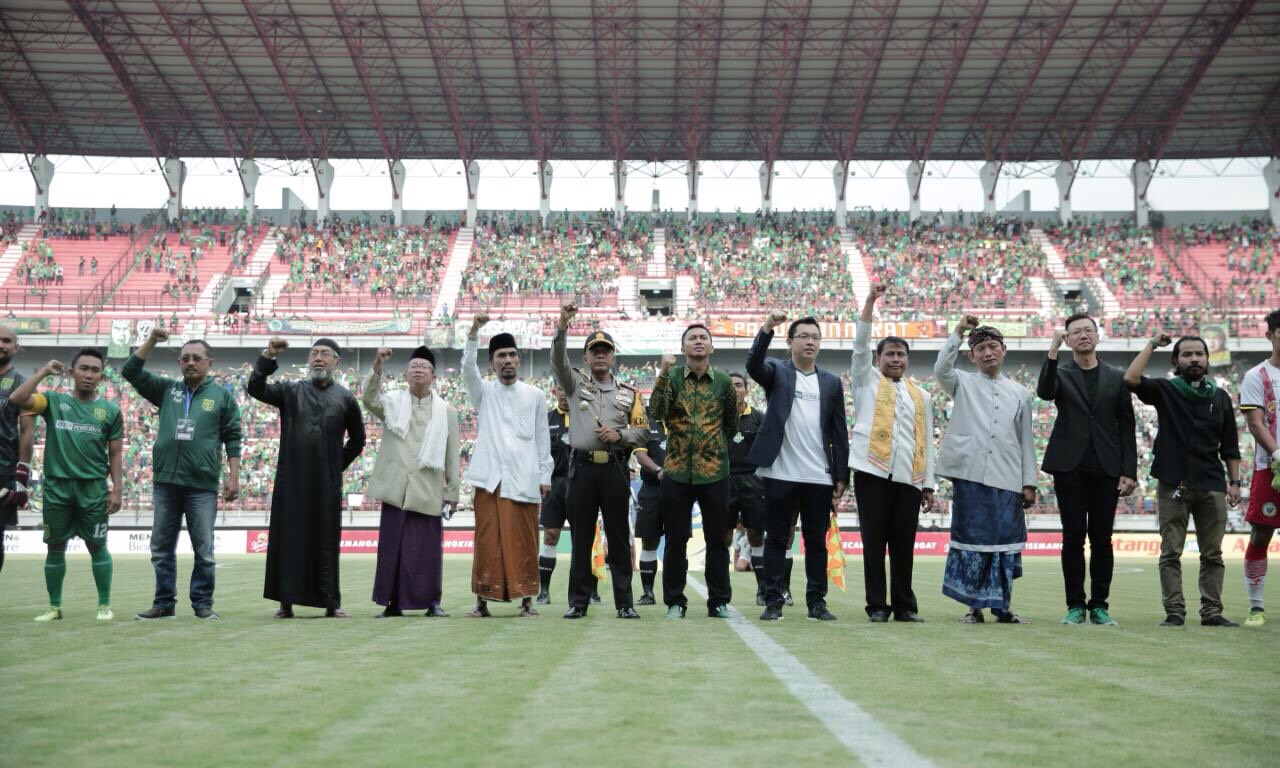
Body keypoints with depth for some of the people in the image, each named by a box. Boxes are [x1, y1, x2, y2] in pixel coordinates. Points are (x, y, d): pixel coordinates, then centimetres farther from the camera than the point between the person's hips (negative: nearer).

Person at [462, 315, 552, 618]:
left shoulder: (535, 396, 11)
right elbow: (468, 368, -7)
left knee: (524, 541, 0)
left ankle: (526, 599, 5)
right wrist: (474, 332, -20)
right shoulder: (484, 392, 12)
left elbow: (542, 439, 11)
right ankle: (482, 600, 3)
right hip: (490, 477, 0)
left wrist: (545, 476, 4)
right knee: (487, 540, -2)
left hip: (524, 478, 0)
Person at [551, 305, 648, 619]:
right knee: (581, 537, 4)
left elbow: (643, 431, 9)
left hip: (616, 469, 0)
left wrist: (620, 435, -11)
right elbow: (558, 360, -9)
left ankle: (624, 602, 8)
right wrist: (562, 326, -23)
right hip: (583, 467, 0)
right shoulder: (575, 383, 9)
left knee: (619, 537, 3)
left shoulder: (629, 393, 11)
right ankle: (578, 602, 10)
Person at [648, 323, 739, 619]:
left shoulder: (723, 381, 3)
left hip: (715, 472, 1)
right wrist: (663, 375, -22)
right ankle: (675, 601, 14)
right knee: (676, 539, 4)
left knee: (717, 539, 6)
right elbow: (656, 413, -15)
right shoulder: (671, 377, 1)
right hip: (677, 472, -1)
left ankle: (719, 601, 16)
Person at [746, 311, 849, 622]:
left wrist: (842, 476, 5)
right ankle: (773, 602, 8)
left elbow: (839, 432, 10)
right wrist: (767, 328, -33)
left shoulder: (832, 382, 12)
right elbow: (753, 364, -19)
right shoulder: (777, 372, 5)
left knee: (816, 541, 8)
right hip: (780, 474, -2)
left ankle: (817, 601, 15)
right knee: (776, 539, 3)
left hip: (819, 477, 3)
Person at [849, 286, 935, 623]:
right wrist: (871, 300, -10)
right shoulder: (867, 381, 11)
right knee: (874, 541, 0)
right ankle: (877, 605, 6)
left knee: (904, 542, 4)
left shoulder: (921, 395, 17)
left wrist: (928, 483, 10)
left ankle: (904, 605, 12)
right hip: (872, 471, -2)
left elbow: (927, 441, 15)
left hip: (909, 476, 3)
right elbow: (860, 344, -2)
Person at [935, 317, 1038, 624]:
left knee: (1005, 541, 2)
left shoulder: (1020, 393, 14)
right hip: (970, 475, -2)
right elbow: (941, 369, -14)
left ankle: (1002, 606, 12)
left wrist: (1029, 482, 8)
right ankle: (974, 605, 8)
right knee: (971, 539, 0)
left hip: (1007, 479, 2)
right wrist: (958, 332, -17)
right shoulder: (963, 384, 9)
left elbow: (1026, 440, 13)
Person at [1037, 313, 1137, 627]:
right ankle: (1075, 606, 6)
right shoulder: (1060, 374, 7)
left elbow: (1127, 427, 8)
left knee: (1102, 540, 3)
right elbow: (1044, 392, -18)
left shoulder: (1117, 377, 10)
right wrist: (1053, 350, -21)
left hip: (1106, 470, 1)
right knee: (1073, 538, 0)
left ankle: (1099, 606, 10)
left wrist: (1129, 471, 0)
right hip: (1069, 468, -1)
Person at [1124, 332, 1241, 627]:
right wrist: (1152, 344, -8)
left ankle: (1212, 611, 10)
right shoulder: (1165, 391, 4)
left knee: (1212, 554, 4)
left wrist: (1234, 483, 6)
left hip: (1212, 486, 3)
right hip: (1173, 485, -3)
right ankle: (1174, 611, 3)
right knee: (1171, 553, -1)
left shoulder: (1220, 398, 13)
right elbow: (1131, 379, -15)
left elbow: (1229, 447, 14)